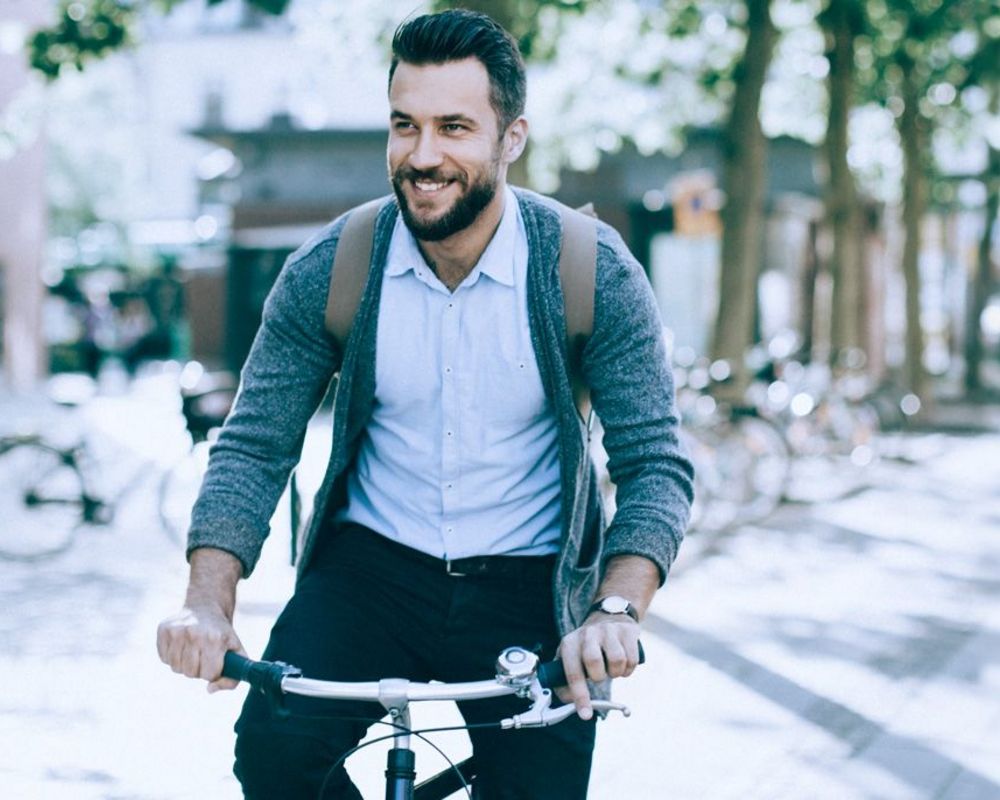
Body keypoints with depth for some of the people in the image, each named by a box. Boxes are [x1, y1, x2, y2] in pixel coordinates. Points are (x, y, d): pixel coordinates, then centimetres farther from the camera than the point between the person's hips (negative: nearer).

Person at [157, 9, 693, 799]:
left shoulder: (594, 272, -10)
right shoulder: (327, 272, -6)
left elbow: (657, 465, -12)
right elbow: (254, 446, -4)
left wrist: (618, 609, -30)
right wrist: (209, 600, -21)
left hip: (530, 586, 0)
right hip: (371, 565, 0)